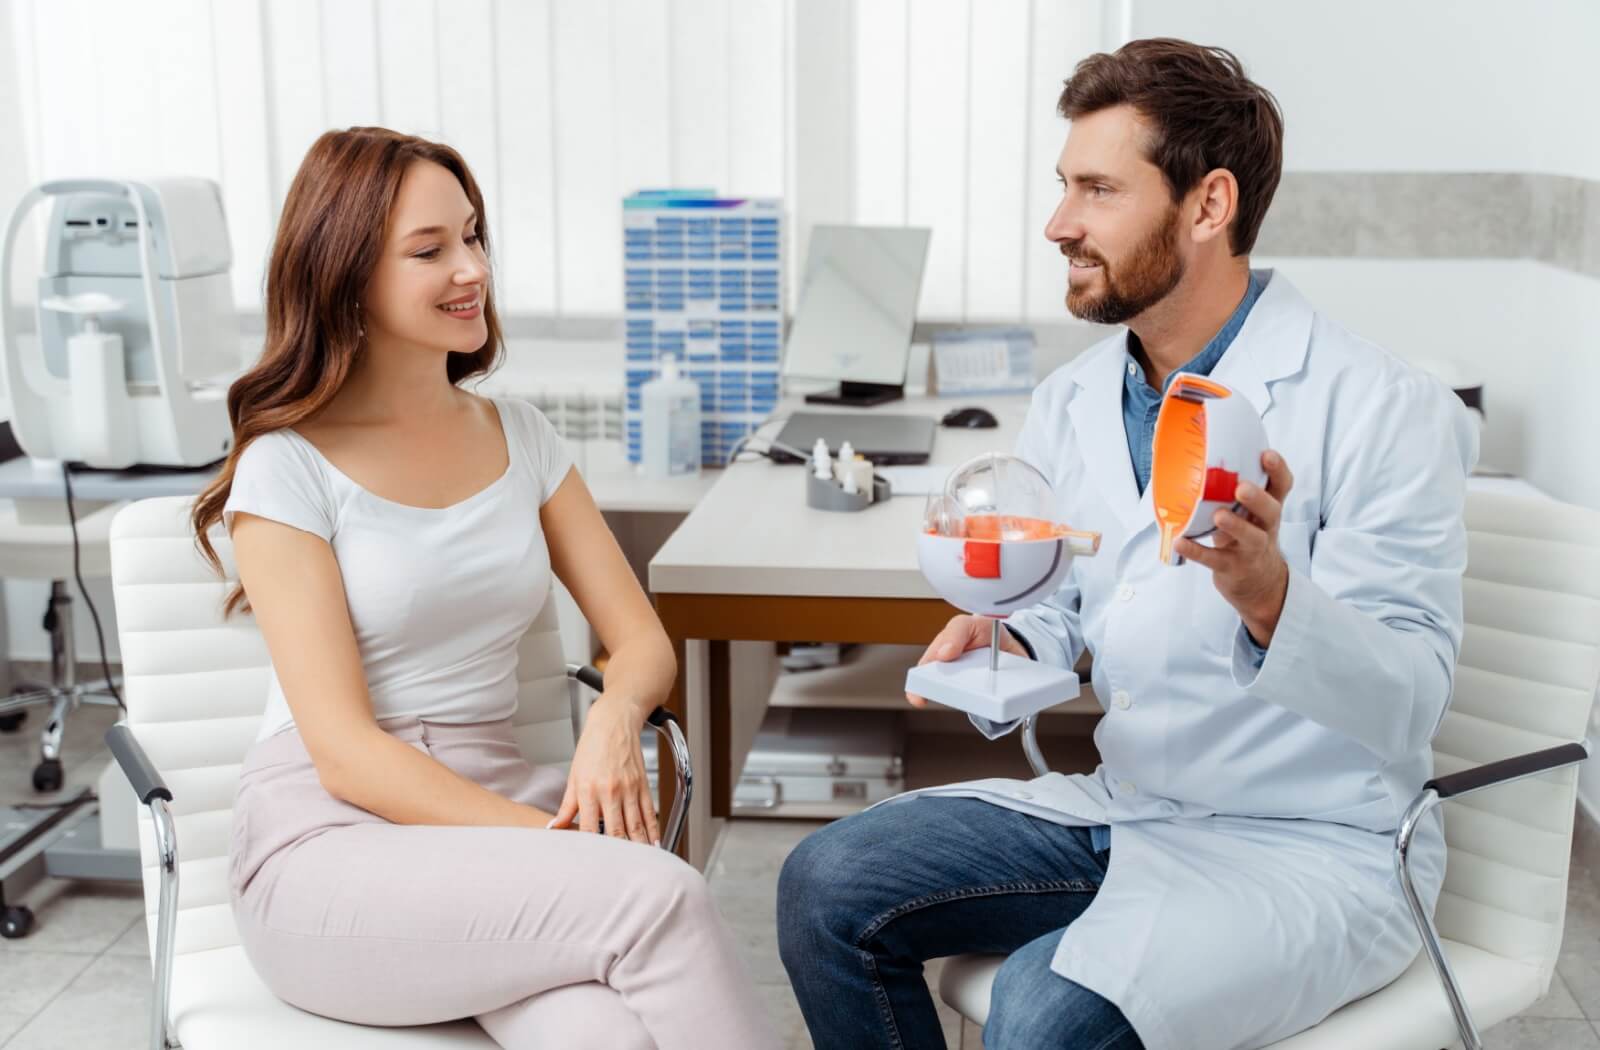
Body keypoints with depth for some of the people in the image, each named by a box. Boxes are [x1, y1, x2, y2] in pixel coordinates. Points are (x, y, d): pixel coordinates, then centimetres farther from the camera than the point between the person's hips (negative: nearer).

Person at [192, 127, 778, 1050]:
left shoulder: (519, 437, 11)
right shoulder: (288, 467, -5)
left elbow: (642, 639, 9)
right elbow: (345, 751, -11)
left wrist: (615, 718, -15)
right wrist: (552, 840, -22)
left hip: (496, 802, 4)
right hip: (334, 844, -4)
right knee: (659, 896, -30)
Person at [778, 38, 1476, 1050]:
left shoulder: (1385, 410, -15)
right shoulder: (1070, 403, 5)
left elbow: (1411, 699, -19)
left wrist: (1269, 596, -38)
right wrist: (1002, 646, -8)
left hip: (1313, 848, -6)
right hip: (1122, 807, 6)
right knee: (826, 887, -7)